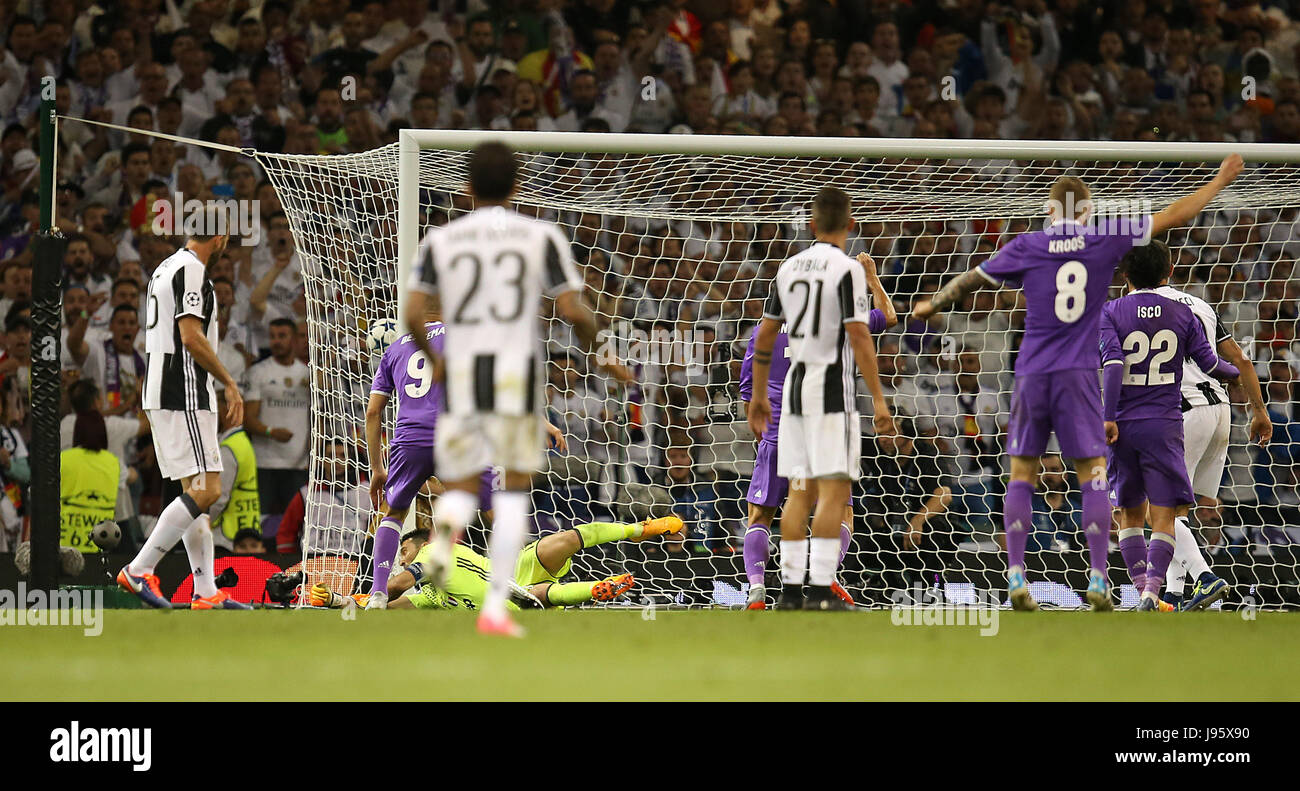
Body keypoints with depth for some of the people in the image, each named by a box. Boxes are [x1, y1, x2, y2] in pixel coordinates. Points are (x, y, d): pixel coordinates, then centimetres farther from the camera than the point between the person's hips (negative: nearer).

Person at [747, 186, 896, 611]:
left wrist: (758, 396, 23)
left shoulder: (789, 267, 11)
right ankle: (820, 589, -15)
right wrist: (878, 400, -15)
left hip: (794, 386, 6)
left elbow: (764, 337, 14)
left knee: (800, 493, 10)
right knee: (834, 491, -7)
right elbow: (858, 337, -16)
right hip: (831, 388, -6)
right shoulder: (847, 269, -9)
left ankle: (790, 589, 8)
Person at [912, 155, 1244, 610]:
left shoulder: (1028, 246, 2)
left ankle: (1016, 577, 0)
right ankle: (1097, 580, -6)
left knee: (1021, 474, 8)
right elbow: (1174, 217, 5)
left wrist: (932, 305, 32)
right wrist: (1220, 182, 17)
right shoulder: (1106, 242, 1)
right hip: (1079, 376, -1)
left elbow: (972, 280, 15)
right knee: (1093, 475, 2)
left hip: (1031, 375, 1)